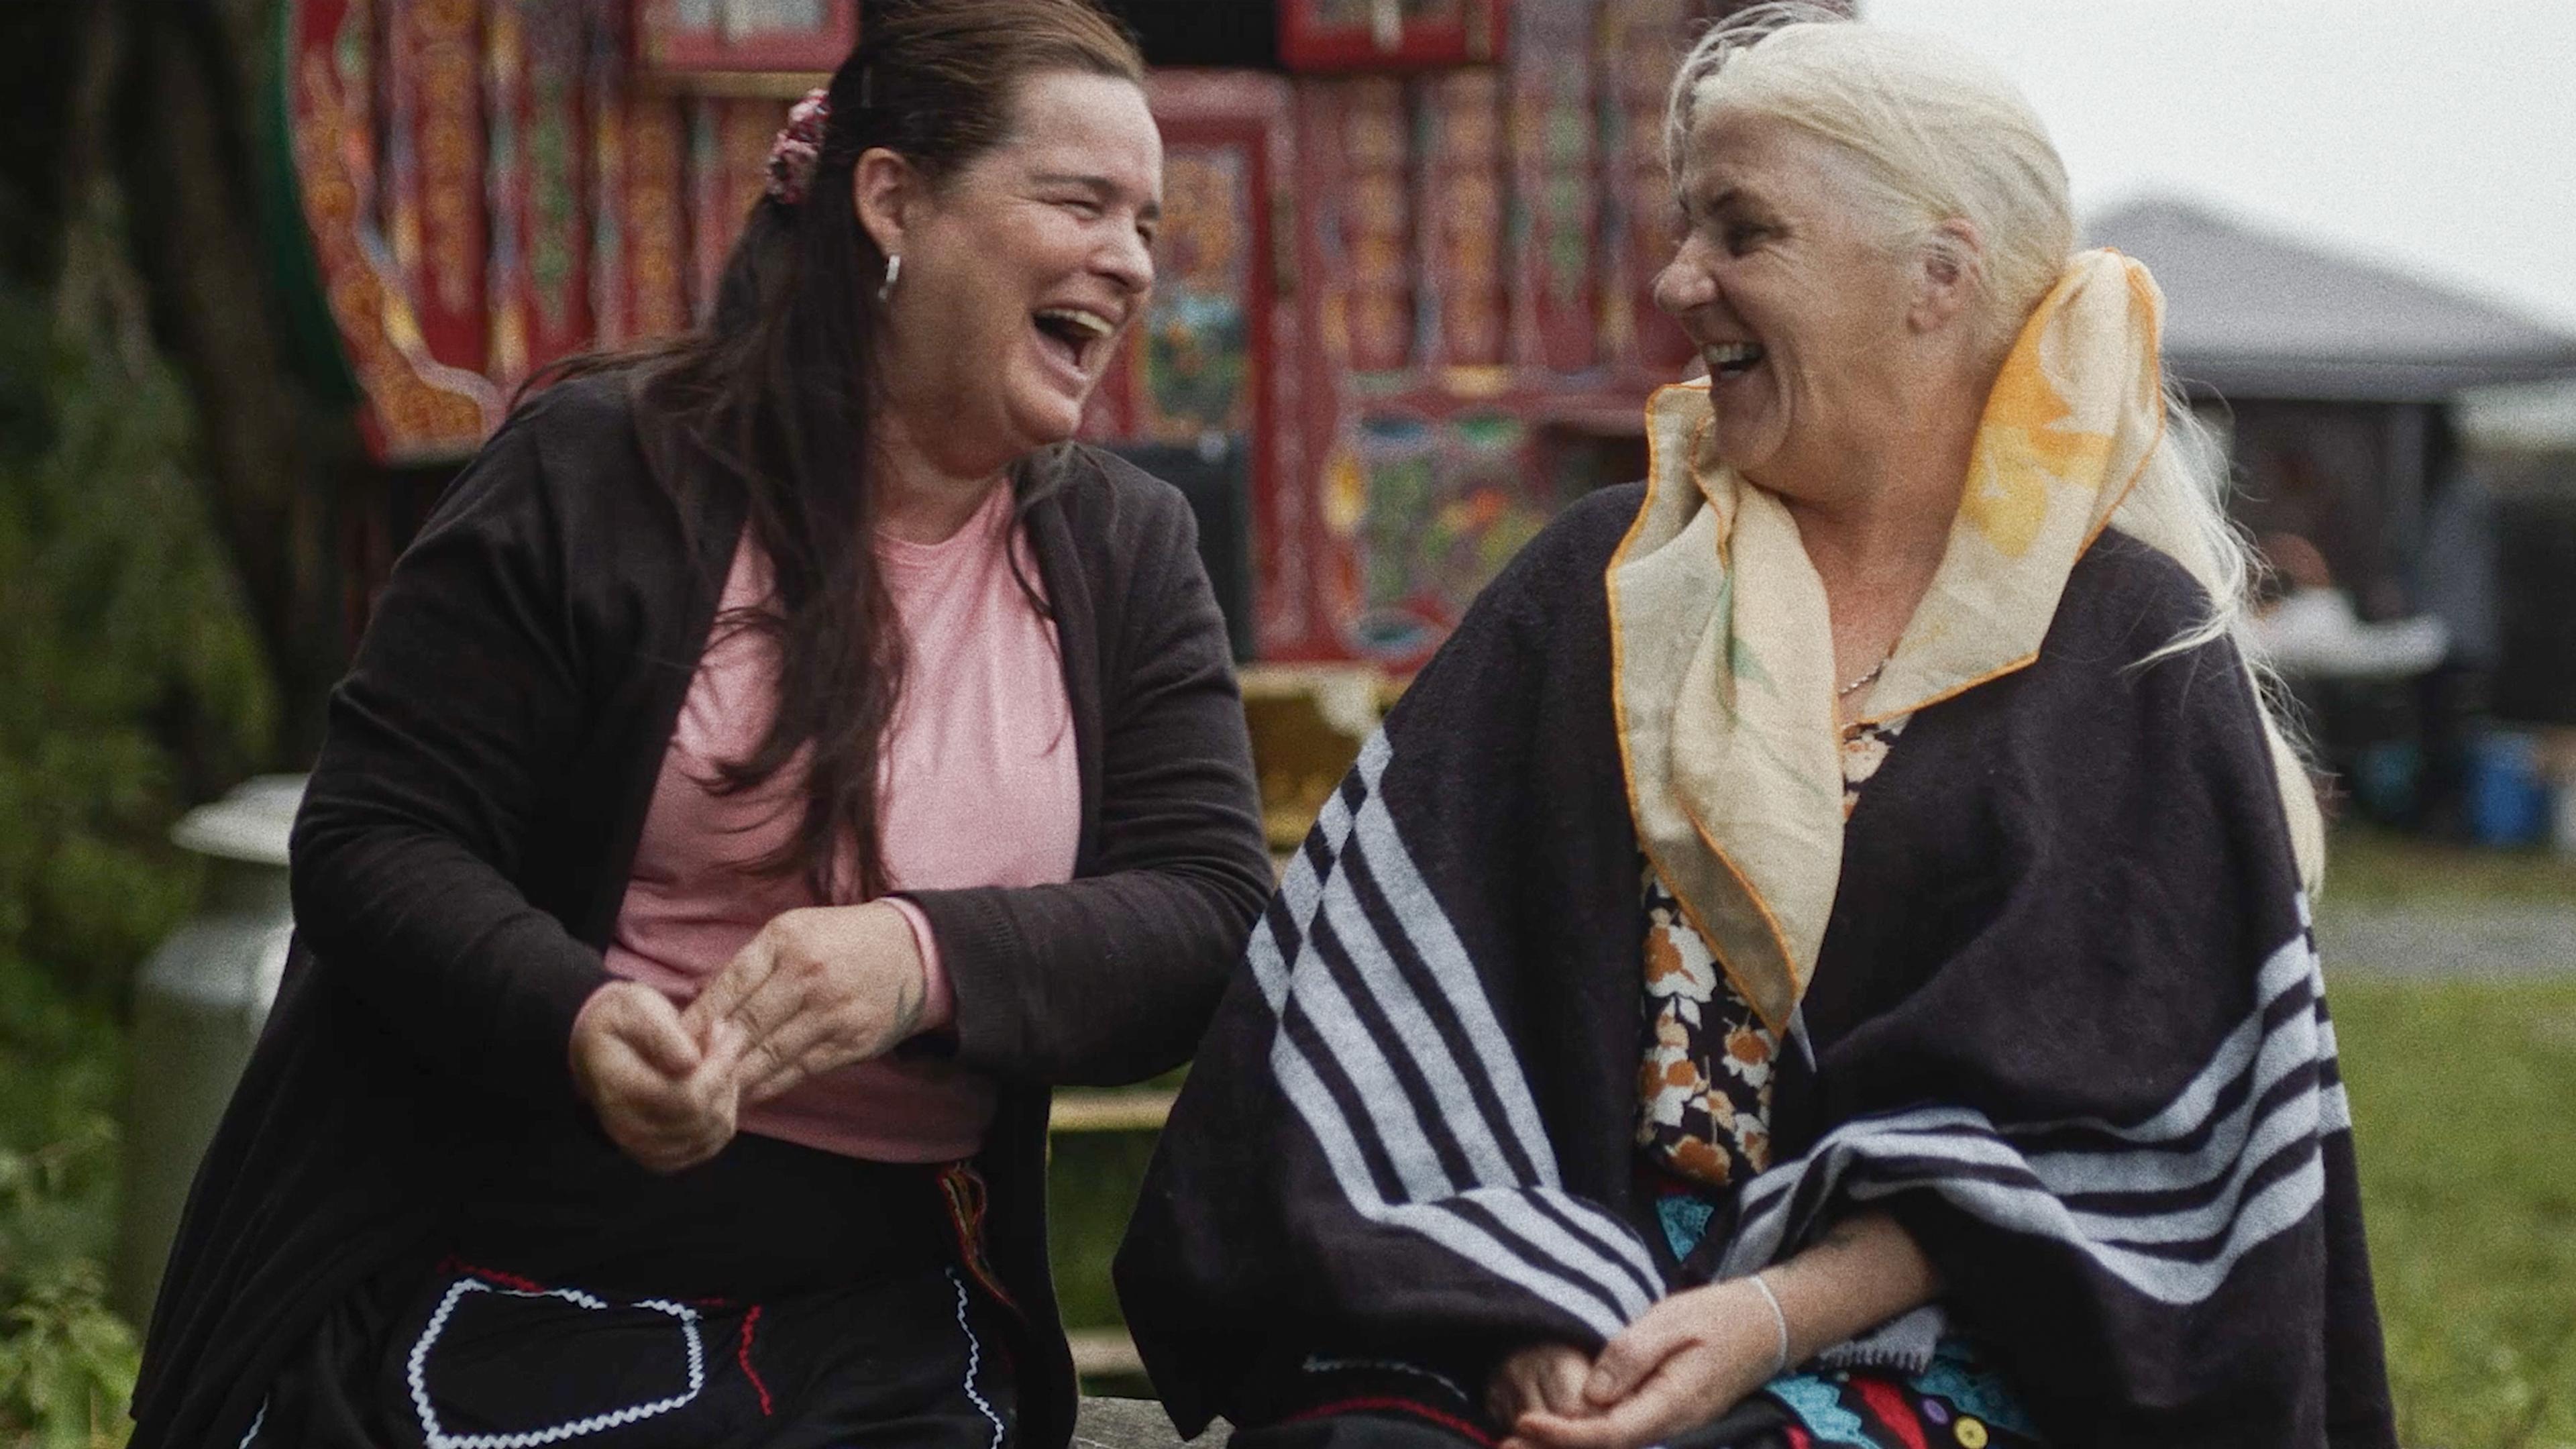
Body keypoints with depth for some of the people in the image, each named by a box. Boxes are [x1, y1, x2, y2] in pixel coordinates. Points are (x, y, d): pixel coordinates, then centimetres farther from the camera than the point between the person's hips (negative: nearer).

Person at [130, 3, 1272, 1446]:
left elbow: (1214, 918, -3)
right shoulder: (601, 478, -4)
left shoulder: (1130, 556, 8)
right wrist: (577, 1022, -27)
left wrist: (928, 960, -23)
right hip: (518, 1307, -3)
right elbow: (376, 841, -6)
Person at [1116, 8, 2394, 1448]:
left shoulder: (2136, 657, 3)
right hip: (1553, 1326, 2)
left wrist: (1775, 1316, -15)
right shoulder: (1603, 586, 12)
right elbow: (1424, 978, 4)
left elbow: (2098, 1124, -3)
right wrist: (1526, 1310, -11)